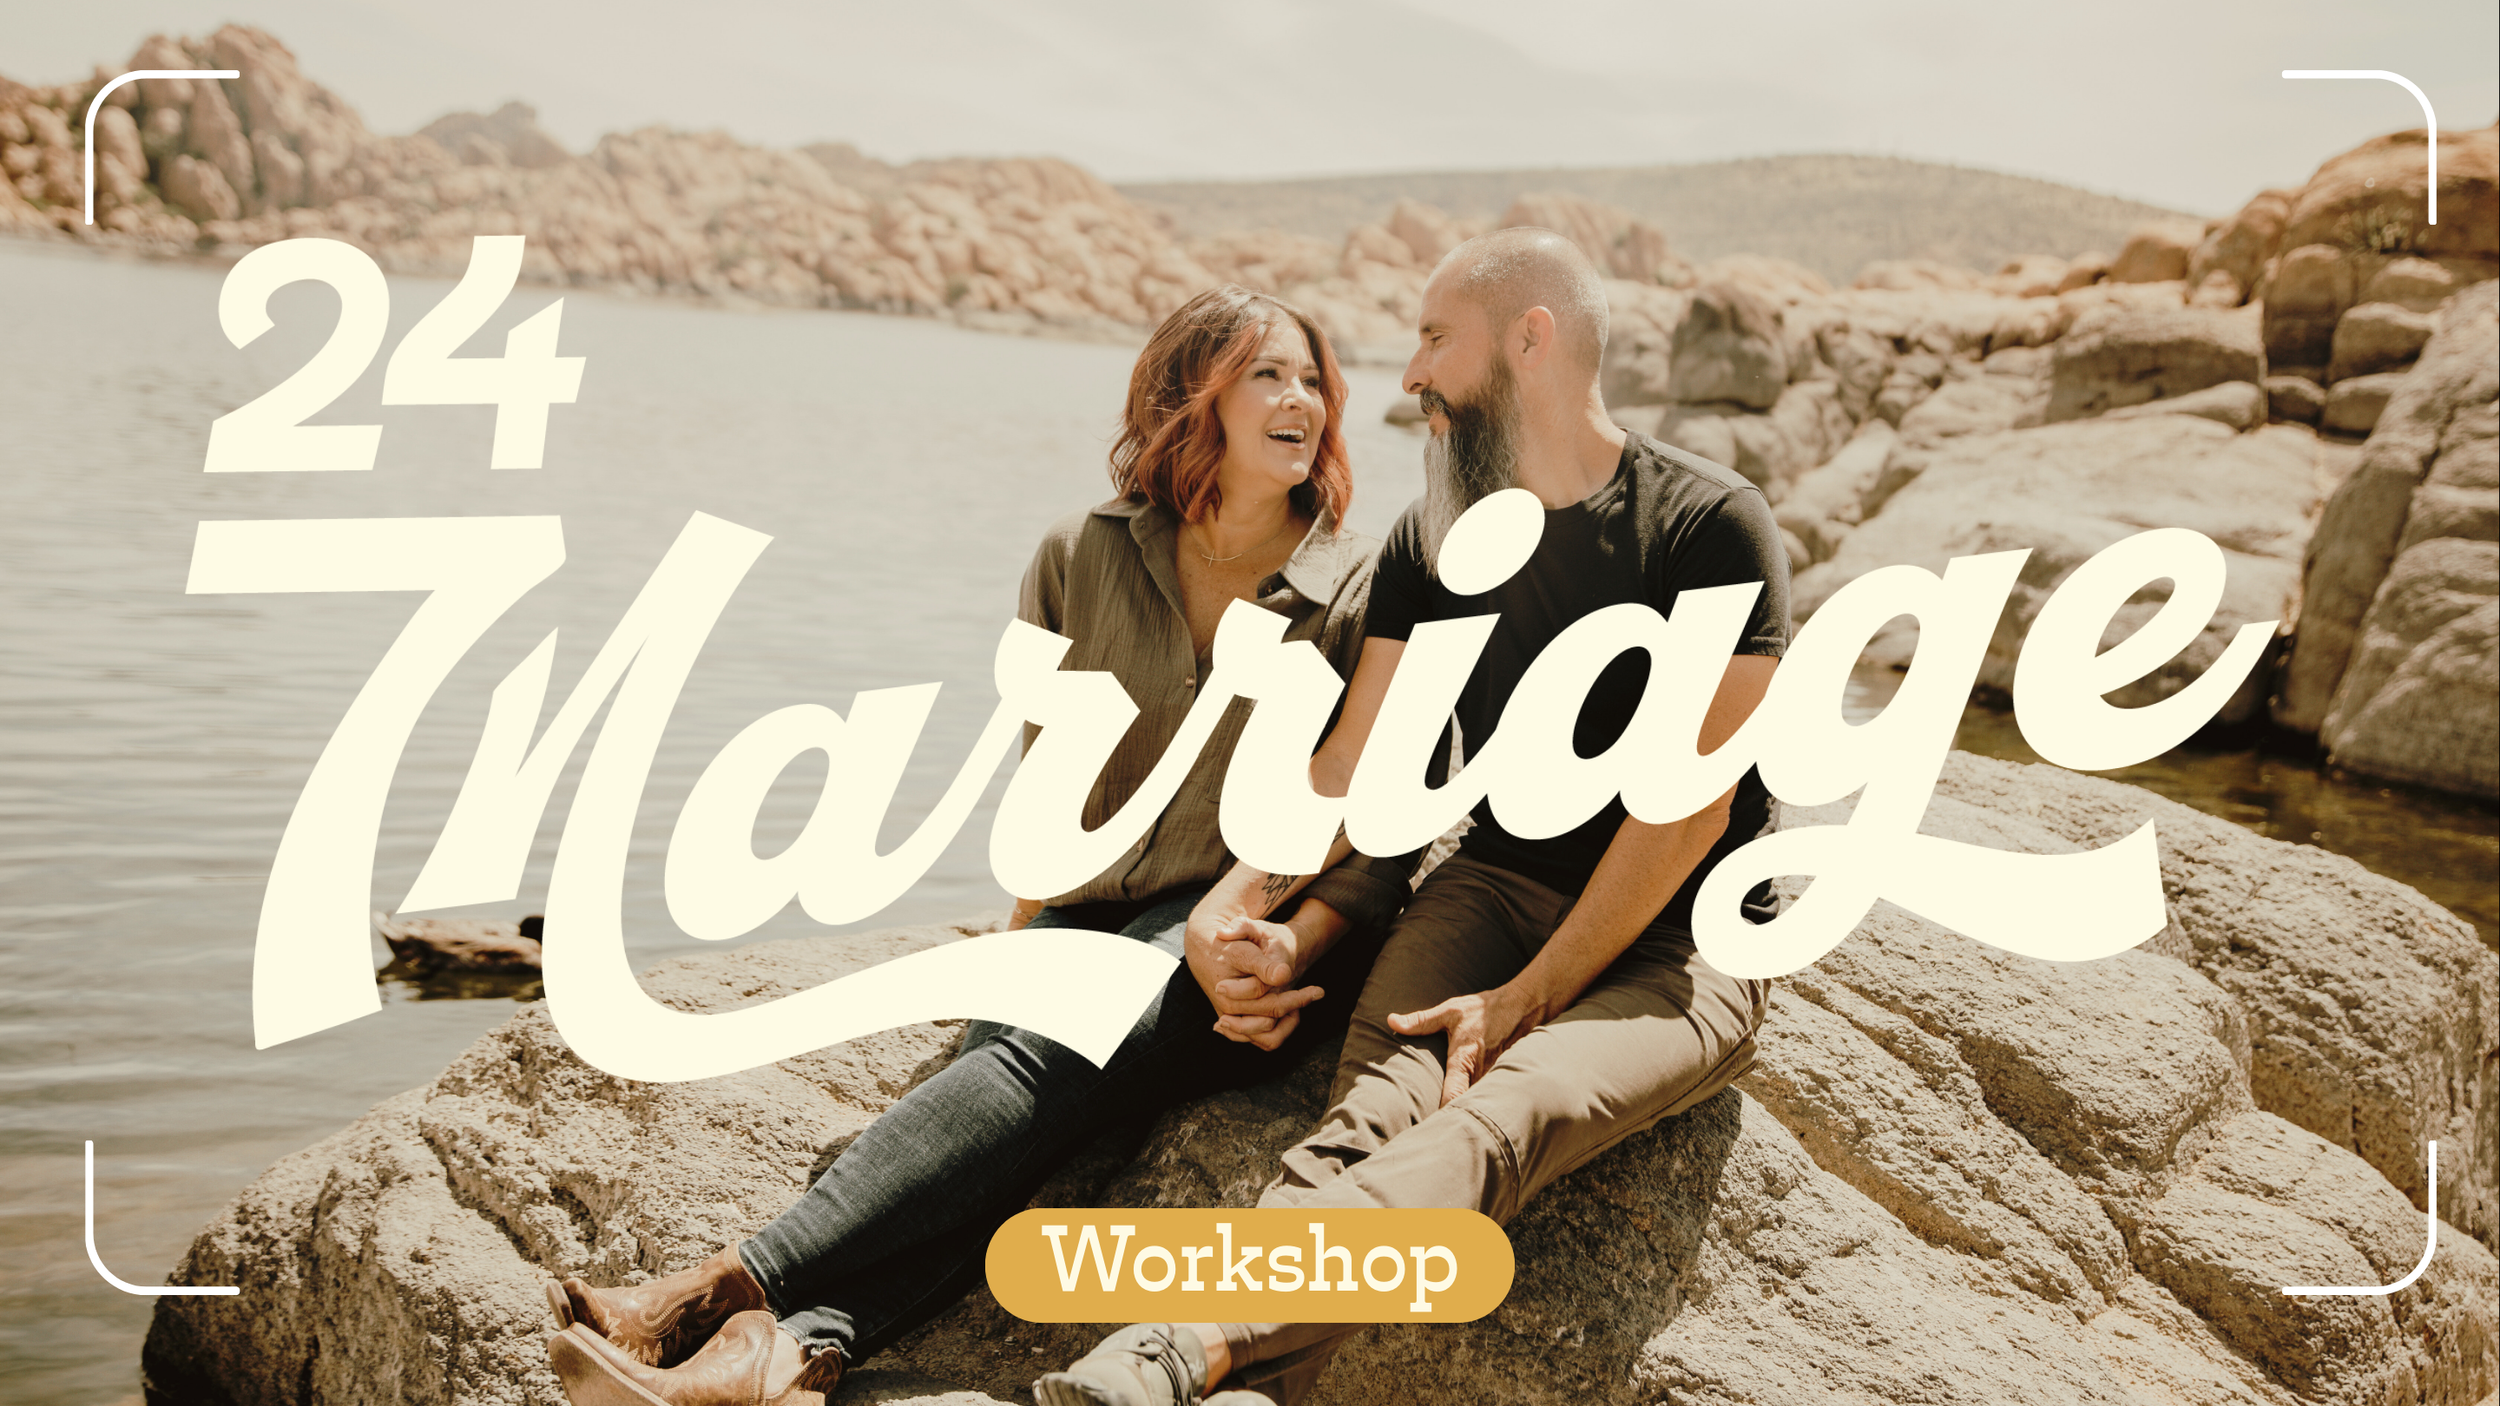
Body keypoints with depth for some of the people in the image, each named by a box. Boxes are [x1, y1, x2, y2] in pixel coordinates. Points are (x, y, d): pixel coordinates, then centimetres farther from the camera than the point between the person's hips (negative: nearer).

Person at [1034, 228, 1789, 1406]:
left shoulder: (1710, 526, -8)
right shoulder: (1435, 540, 10)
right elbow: (1353, 762, 7)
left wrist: (1530, 997, -18)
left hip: (1675, 943, -4)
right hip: (1498, 888, 5)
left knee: (1497, 1118, -35)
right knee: (1379, 1099, -29)